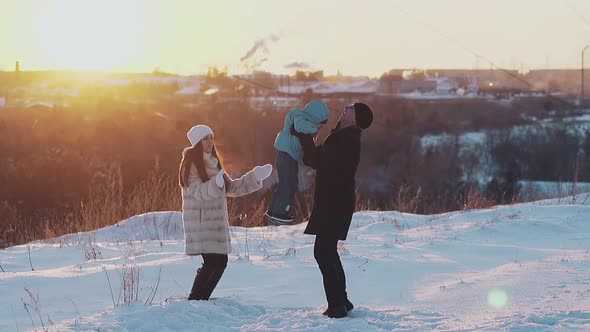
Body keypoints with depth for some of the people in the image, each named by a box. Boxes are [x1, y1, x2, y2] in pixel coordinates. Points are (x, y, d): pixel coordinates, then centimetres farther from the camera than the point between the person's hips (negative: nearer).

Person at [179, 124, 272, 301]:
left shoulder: (212, 163, 17)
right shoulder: (190, 164, -8)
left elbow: (231, 187, 20)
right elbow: (198, 192, -21)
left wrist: (255, 176, 11)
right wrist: (215, 184, -39)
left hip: (216, 223, 8)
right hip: (201, 222, -8)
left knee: (220, 261, 4)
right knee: (212, 262, -14)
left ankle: (201, 299, 13)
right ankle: (194, 300, -7)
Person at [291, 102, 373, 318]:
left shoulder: (346, 141, -18)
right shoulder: (345, 138, 15)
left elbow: (317, 161, -22)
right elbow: (321, 160, 19)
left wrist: (303, 137, -15)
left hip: (335, 204, -10)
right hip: (334, 203, 10)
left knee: (323, 253, -10)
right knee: (328, 252, 18)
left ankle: (337, 305, -10)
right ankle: (341, 302, 24)